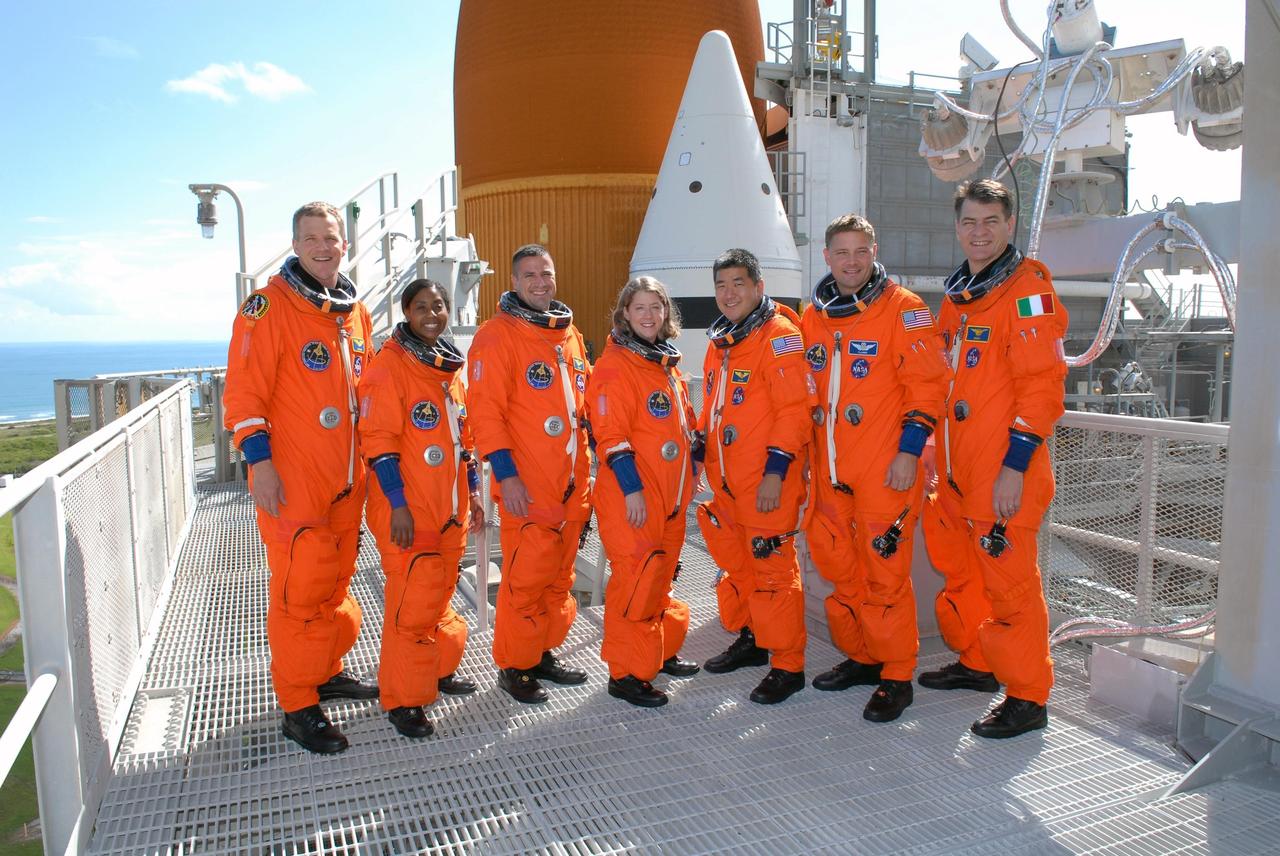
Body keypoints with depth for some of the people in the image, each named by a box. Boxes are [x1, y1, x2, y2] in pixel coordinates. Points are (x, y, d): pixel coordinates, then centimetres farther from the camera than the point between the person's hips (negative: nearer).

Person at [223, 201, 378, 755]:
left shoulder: (354, 311, 13)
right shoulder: (269, 307, -8)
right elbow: (244, 393, -13)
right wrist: (258, 460, -20)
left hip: (345, 479, 7)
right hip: (291, 481, -7)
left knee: (336, 581, 17)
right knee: (301, 588, -3)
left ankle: (326, 673, 35)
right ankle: (297, 707, 10)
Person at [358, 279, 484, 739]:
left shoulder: (451, 365, 13)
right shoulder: (390, 365, -9)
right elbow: (378, 442, -13)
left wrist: (473, 492, 16)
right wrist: (397, 504, -17)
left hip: (450, 506, 7)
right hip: (408, 510, -7)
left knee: (441, 591, 17)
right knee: (412, 601, -4)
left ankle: (440, 668, 35)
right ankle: (403, 698, 8)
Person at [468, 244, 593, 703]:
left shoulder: (570, 333, 14)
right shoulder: (497, 335, -7)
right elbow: (486, 411, -13)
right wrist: (505, 474, -19)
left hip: (571, 483, 7)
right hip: (527, 485, -7)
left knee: (560, 576, 14)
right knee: (525, 578, -2)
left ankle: (544, 653, 29)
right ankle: (514, 666, 14)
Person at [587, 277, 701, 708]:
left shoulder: (667, 362, 15)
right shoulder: (614, 365, -10)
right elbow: (611, 435, -16)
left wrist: (689, 478, 20)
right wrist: (631, 489, -20)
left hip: (671, 494, 8)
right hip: (632, 497, -8)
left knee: (661, 576, 18)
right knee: (635, 579, -5)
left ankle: (660, 652, 33)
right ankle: (626, 673, 6)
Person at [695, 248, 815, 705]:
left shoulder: (779, 335, -10)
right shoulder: (720, 341, 15)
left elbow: (795, 409, -17)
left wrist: (775, 471, -20)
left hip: (769, 483, -8)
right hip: (725, 480, 8)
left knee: (773, 568, -3)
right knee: (736, 564, 18)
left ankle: (787, 665, 9)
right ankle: (750, 639, 35)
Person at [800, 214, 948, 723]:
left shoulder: (902, 309, -4)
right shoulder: (812, 317, 12)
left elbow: (926, 383, -8)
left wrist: (910, 450, -14)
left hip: (886, 470, -6)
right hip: (829, 470, 6)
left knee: (884, 574, -2)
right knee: (837, 569, 13)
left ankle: (896, 676, 13)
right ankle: (860, 658, 30)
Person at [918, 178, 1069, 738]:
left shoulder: (1027, 291, -10)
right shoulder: (957, 295, 15)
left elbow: (1042, 388, -16)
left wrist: (1014, 467, -20)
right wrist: (931, 447, 19)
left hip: (1004, 475, -8)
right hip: (956, 470, 8)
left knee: (1009, 583, -2)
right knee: (961, 573, 19)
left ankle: (1027, 698, 13)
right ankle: (976, 663, 37)